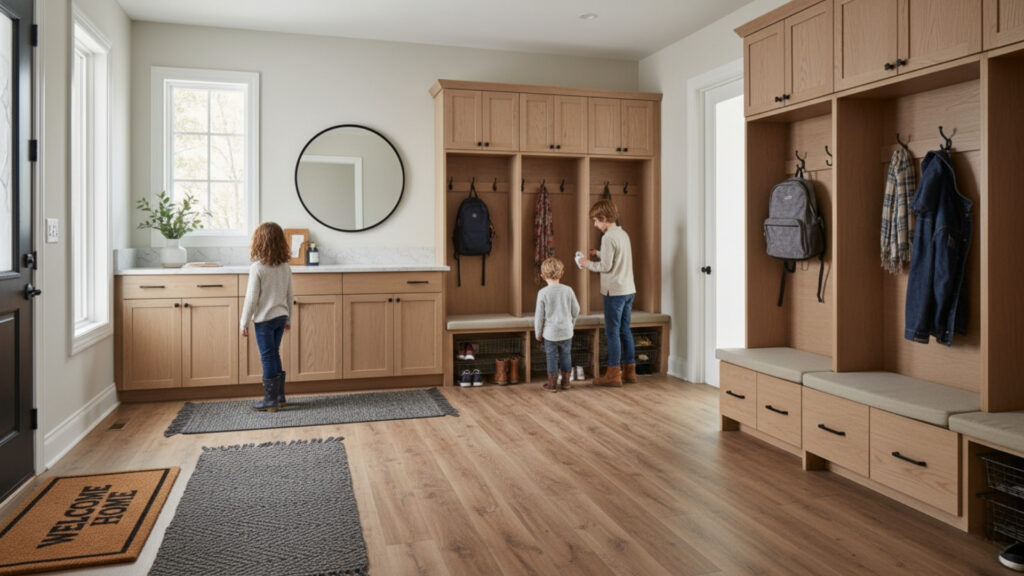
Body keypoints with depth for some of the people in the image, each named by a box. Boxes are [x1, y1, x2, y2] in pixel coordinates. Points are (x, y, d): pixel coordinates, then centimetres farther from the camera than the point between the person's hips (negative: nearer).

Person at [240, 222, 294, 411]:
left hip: (264, 319, -6)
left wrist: (244, 322, -6)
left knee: (268, 358, 1)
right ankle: (279, 396, 23)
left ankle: (270, 400, 8)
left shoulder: (257, 268, -15)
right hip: (281, 316, 6)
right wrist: (288, 318, 19)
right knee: (274, 355, 17)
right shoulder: (285, 267, 3)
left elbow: (251, 298, -14)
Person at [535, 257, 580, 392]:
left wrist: (538, 333, 3)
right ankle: (565, 381, 27)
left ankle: (552, 384, 17)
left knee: (552, 357, 10)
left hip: (550, 333, -2)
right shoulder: (568, 290, -6)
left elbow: (539, 316, -9)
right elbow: (576, 311, 3)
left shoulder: (543, 293, -13)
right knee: (565, 355, 17)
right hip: (567, 331, 2)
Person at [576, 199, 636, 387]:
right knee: (624, 330, 14)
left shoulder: (608, 237, -15)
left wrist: (588, 264, -3)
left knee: (612, 332, -3)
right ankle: (629, 370, 19)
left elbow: (606, 266, -16)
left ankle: (613, 374, 1)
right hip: (628, 289, 9)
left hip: (615, 291, -9)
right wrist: (598, 254, 16)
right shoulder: (623, 234, 13)